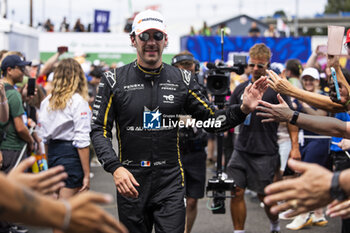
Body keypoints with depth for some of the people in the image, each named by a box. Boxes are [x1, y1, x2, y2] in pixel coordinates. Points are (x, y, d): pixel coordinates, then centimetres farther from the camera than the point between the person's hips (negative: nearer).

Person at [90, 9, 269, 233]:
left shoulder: (182, 79, 5)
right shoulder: (114, 80, -1)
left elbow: (212, 120, 7)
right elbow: (99, 129, -2)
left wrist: (243, 109, -12)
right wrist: (115, 168, -17)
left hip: (171, 181, 1)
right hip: (130, 181, 0)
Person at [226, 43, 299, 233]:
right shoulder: (241, 89, 9)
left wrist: (294, 147, -8)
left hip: (266, 153, -3)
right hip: (241, 150, 4)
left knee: (265, 195, 6)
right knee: (236, 192, -3)